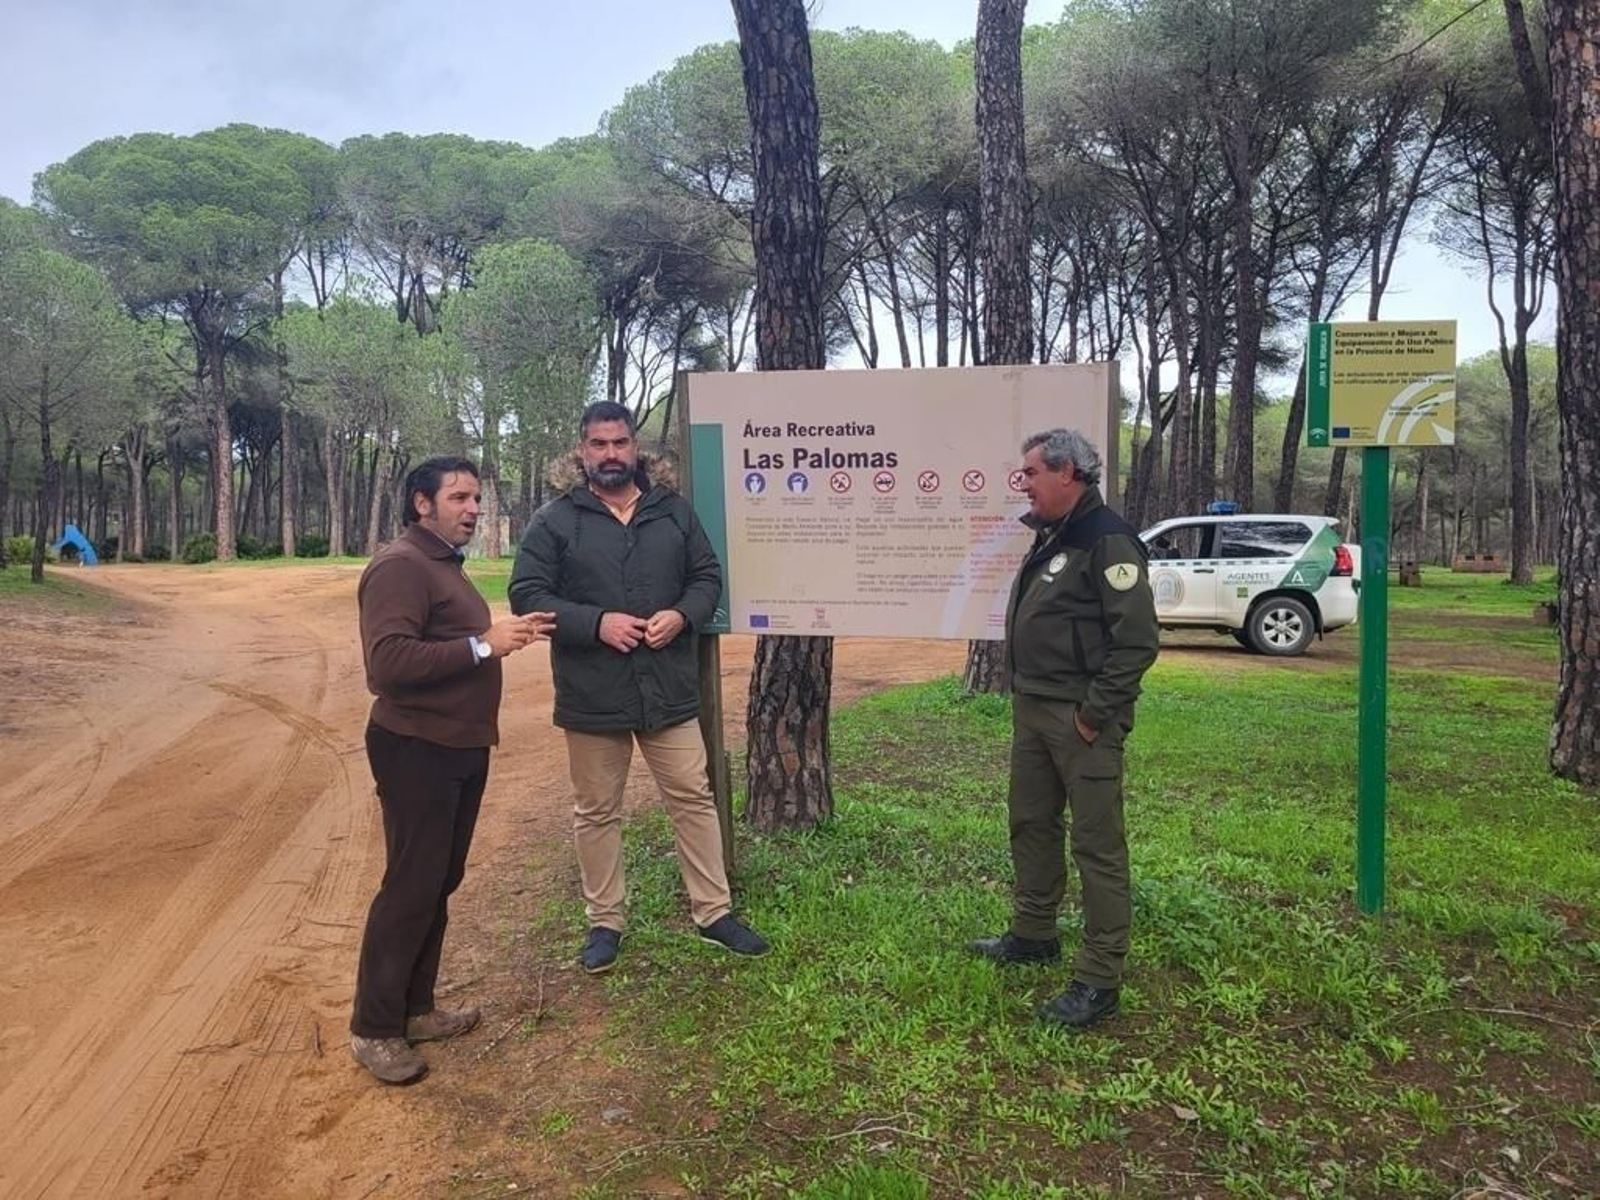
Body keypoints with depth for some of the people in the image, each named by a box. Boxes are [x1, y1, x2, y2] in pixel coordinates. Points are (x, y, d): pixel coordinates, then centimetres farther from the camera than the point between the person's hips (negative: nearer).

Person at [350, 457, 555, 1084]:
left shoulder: (444, 563, 17)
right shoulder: (400, 566, -16)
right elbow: (388, 661, -28)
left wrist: (509, 633, 6)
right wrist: (482, 645, -26)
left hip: (459, 749, 10)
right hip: (416, 751, -10)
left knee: (438, 883, 16)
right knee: (410, 888, -3)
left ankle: (415, 1008, 28)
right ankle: (373, 1030, 10)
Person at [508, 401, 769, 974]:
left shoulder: (674, 511, 6)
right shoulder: (553, 521, -3)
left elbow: (707, 576, 10)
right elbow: (527, 594, -8)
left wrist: (682, 614, -12)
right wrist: (596, 623, -19)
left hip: (669, 689, 2)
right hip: (591, 696, -2)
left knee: (694, 798, 8)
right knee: (596, 812, 10)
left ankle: (714, 912, 21)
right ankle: (604, 921, 26)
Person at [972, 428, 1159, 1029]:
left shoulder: (1108, 541, -15)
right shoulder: (1050, 536, 14)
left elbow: (1137, 640, -21)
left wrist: (1094, 714, -19)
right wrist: (1025, 695, 15)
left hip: (1081, 718, -10)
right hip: (1032, 709, 10)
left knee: (1097, 844, -3)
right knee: (1031, 824, 20)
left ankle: (1099, 982, 4)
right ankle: (1033, 934, 37)